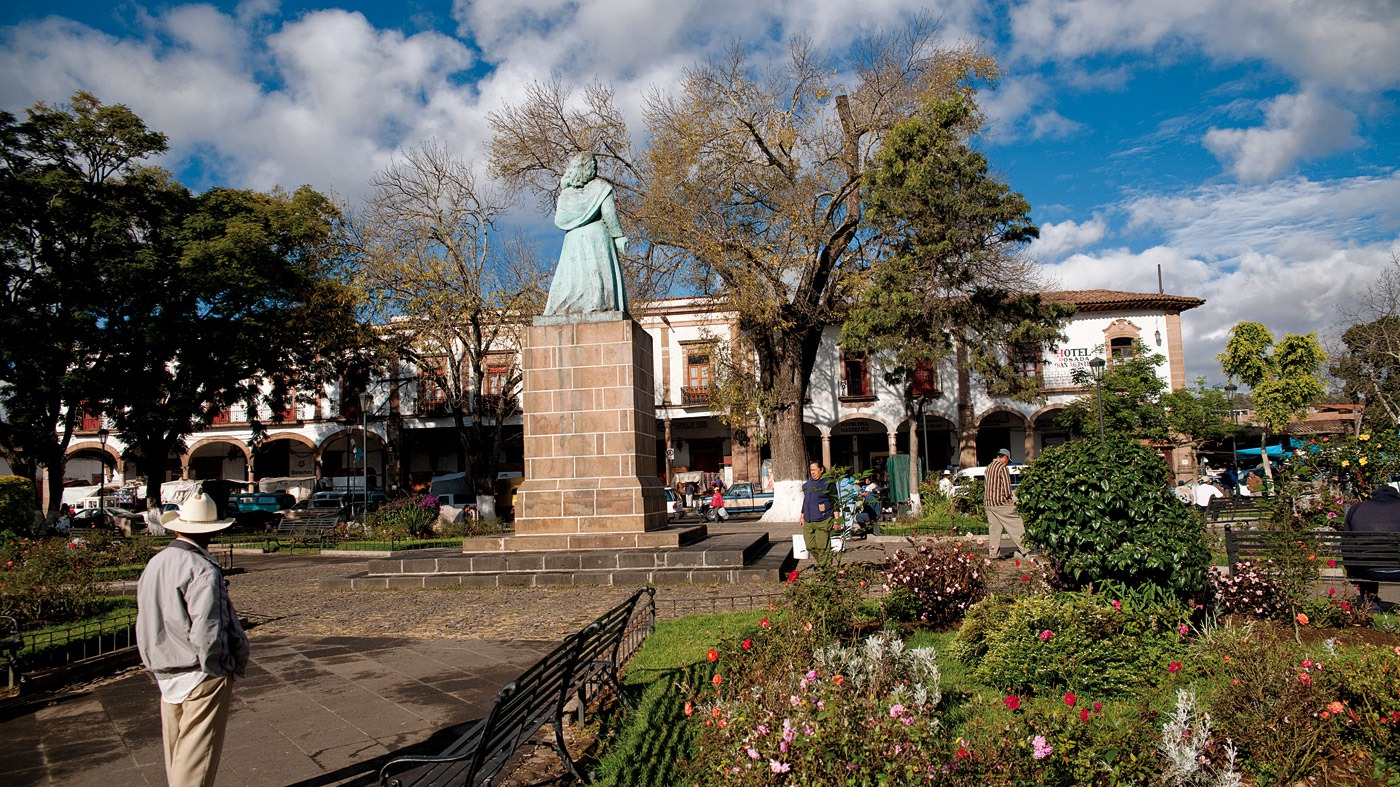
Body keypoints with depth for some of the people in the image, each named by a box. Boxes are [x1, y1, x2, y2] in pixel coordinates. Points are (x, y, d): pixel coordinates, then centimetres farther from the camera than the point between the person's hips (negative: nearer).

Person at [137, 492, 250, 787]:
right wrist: (235, 661, -10)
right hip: (203, 676, -8)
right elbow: (207, 634, -25)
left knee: (176, 757, 21)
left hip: (166, 677, 8)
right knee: (196, 762, 0)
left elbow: (146, 627, 9)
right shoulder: (202, 570, -20)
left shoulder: (153, 565, 4)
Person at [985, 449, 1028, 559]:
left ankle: (993, 553, 8)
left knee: (994, 528, 9)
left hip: (989, 502, 8)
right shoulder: (1002, 467, -9)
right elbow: (1006, 484, -13)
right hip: (1001, 502, -8)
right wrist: (1009, 498, -2)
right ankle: (1023, 549, 0)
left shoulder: (988, 467, 17)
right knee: (1015, 525, -1)